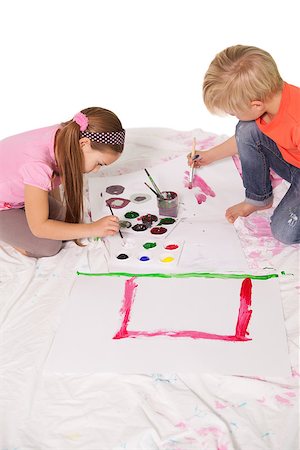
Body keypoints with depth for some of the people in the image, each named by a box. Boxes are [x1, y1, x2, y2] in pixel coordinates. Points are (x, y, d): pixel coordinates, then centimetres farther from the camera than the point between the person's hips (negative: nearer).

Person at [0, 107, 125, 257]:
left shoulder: (63, 136, -19)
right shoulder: (37, 164, -41)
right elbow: (39, 227, -32)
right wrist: (93, 229, -31)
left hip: (16, 193, 8)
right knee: (49, 246, -18)